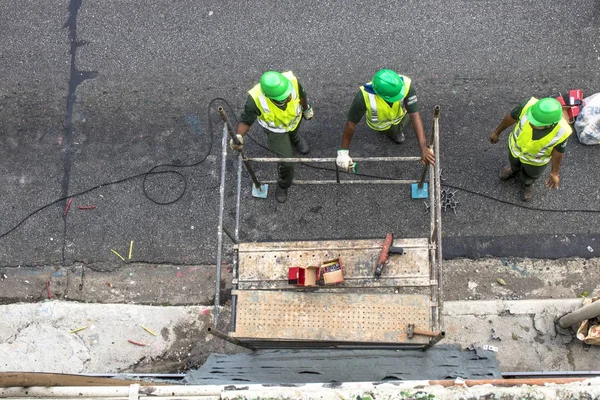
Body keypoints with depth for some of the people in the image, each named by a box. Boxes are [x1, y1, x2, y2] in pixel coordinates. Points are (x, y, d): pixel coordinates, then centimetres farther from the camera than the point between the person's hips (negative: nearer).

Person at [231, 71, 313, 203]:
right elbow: (246, 121, -30)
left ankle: (295, 139, 77)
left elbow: (301, 95, -15)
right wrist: (238, 136, -52)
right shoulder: (255, 99, -46)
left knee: (292, 134, 36)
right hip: (275, 129, -2)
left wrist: (306, 109, 6)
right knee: (286, 160, -2)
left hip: (294, 119, 3)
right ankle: (283, 185, 33)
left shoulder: (292, 81, -40)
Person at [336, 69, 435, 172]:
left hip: (399, 115, 2)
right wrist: (343, 152, -32)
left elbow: (415, 116, -42)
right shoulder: (364, 96, -47)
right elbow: (351, 124, -35)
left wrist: (424, 148, -47)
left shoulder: (406, 84, -44)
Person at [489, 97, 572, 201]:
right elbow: (510, 117, -18)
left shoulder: (562, 131, -40)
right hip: (516, 145, 1)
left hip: (536, 158, -1)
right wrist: (497, 132, 0)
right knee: (514, 161, 35)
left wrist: (555, 173, -1)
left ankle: (527, 183, 66)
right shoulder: (527, 106, -41)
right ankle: (514, 168, 70)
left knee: (531, 174, 32)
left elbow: (558, 151, -18)